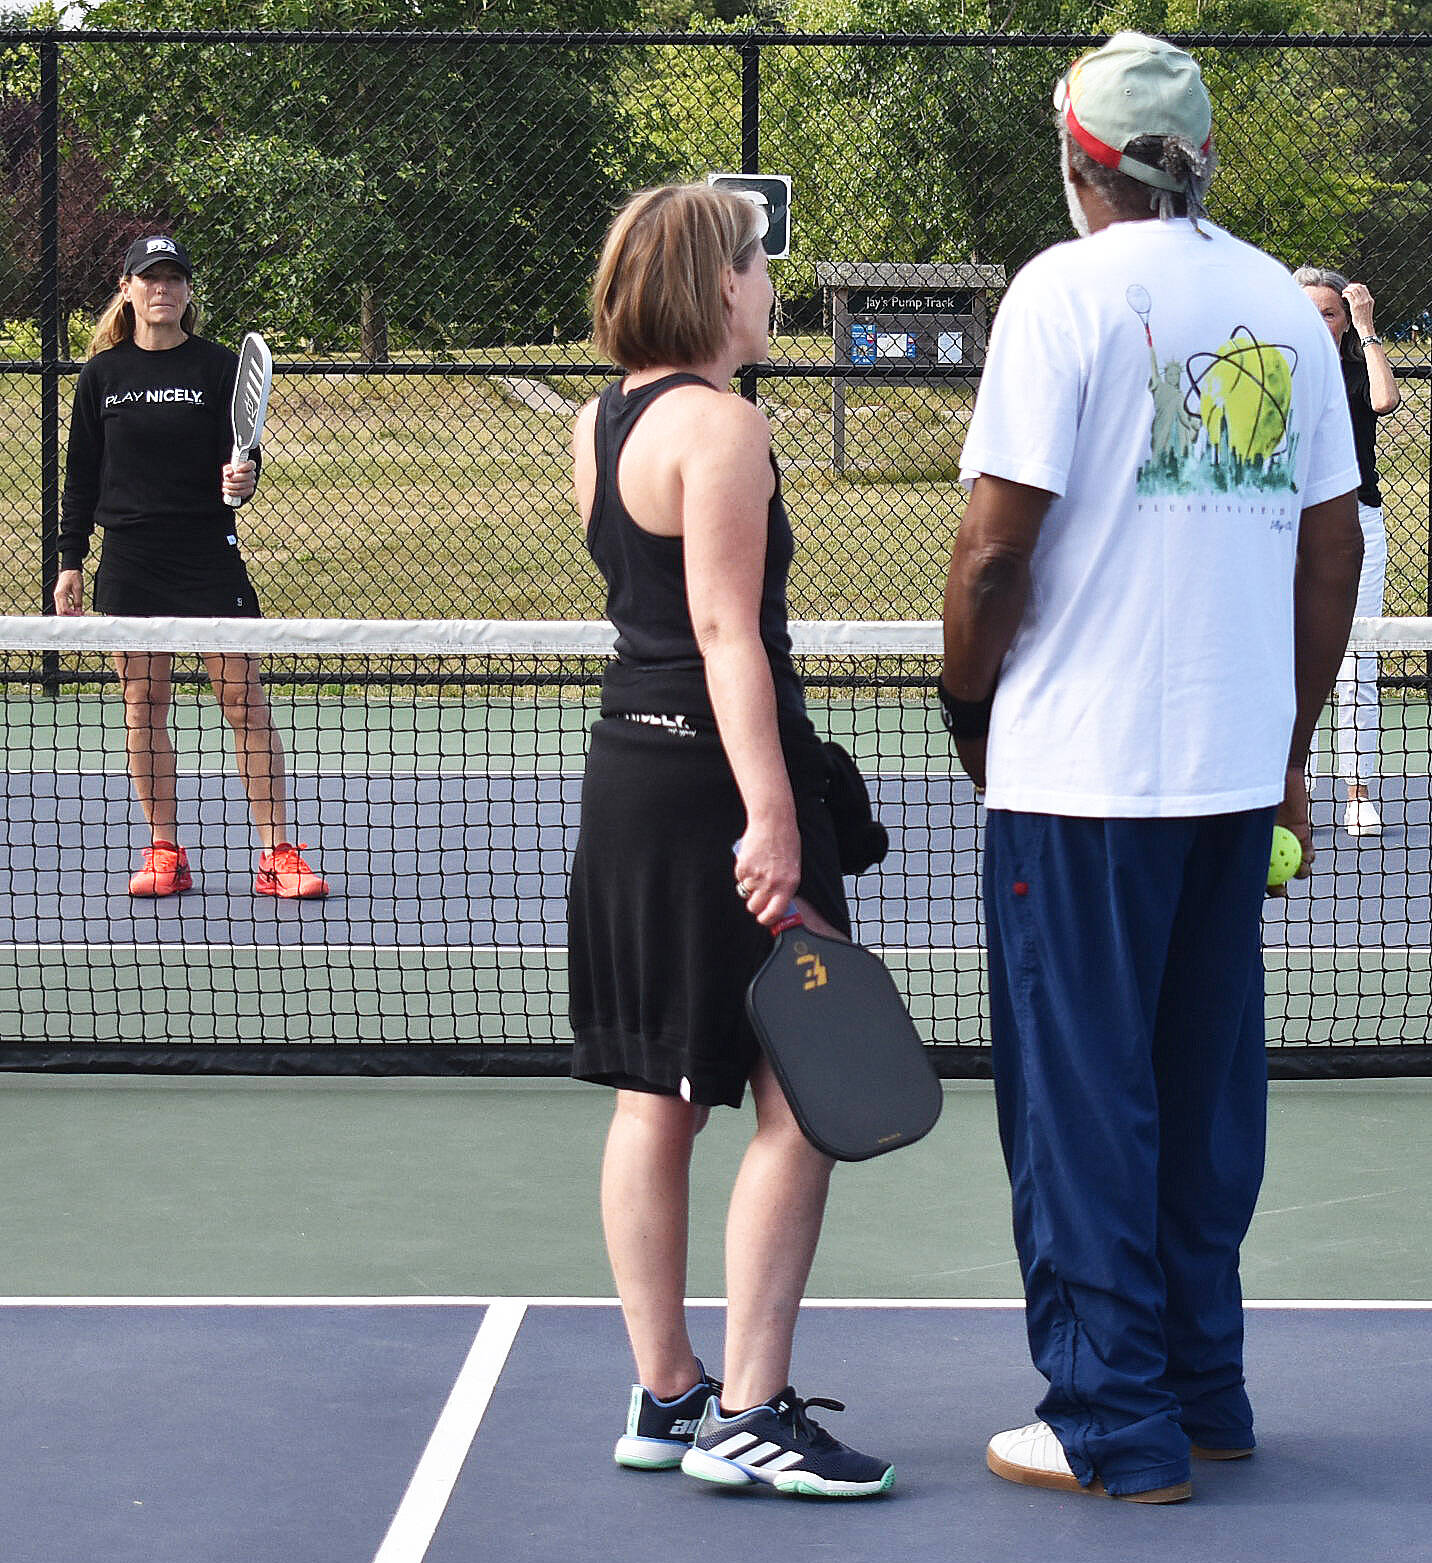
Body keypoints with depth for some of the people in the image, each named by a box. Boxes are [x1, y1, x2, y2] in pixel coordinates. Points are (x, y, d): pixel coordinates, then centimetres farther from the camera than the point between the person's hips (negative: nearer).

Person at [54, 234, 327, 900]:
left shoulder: (219, 366, 1)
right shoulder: (102, 374, 7)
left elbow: (239, 464, 1)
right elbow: (82, 475, 11)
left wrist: (241, 479, -21)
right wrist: (70, 561, 7)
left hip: (209, 553, -2)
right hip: (129, 561, 2)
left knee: (244, 701, -6)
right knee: (143, 703, 4)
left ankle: (276, 852, -3)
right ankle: (163, 851, 12)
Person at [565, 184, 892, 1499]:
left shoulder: (601, 424, 12)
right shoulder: (721, 427, -14)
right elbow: (725, 632, -20)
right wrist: (771, 814, -22)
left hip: (628, 766, 9)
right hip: (721, 780, -9)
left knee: (656, 1101, 12)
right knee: (798, 1103, -4)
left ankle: (666, 1395, 18)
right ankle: (748, 1416, -3)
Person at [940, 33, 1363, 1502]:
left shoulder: (1068, 288, -9)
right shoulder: (1284, 304, 7)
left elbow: (996, 542, -14)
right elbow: (1333, 544, 11)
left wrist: (968, 705, 2)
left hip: (1081, 772, -6)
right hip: (1238, 771, 6)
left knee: (1080, 1100, 1)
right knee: (1208, 1088, 15)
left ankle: (1114, 1425, 5)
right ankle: (1204, 1392, 22)